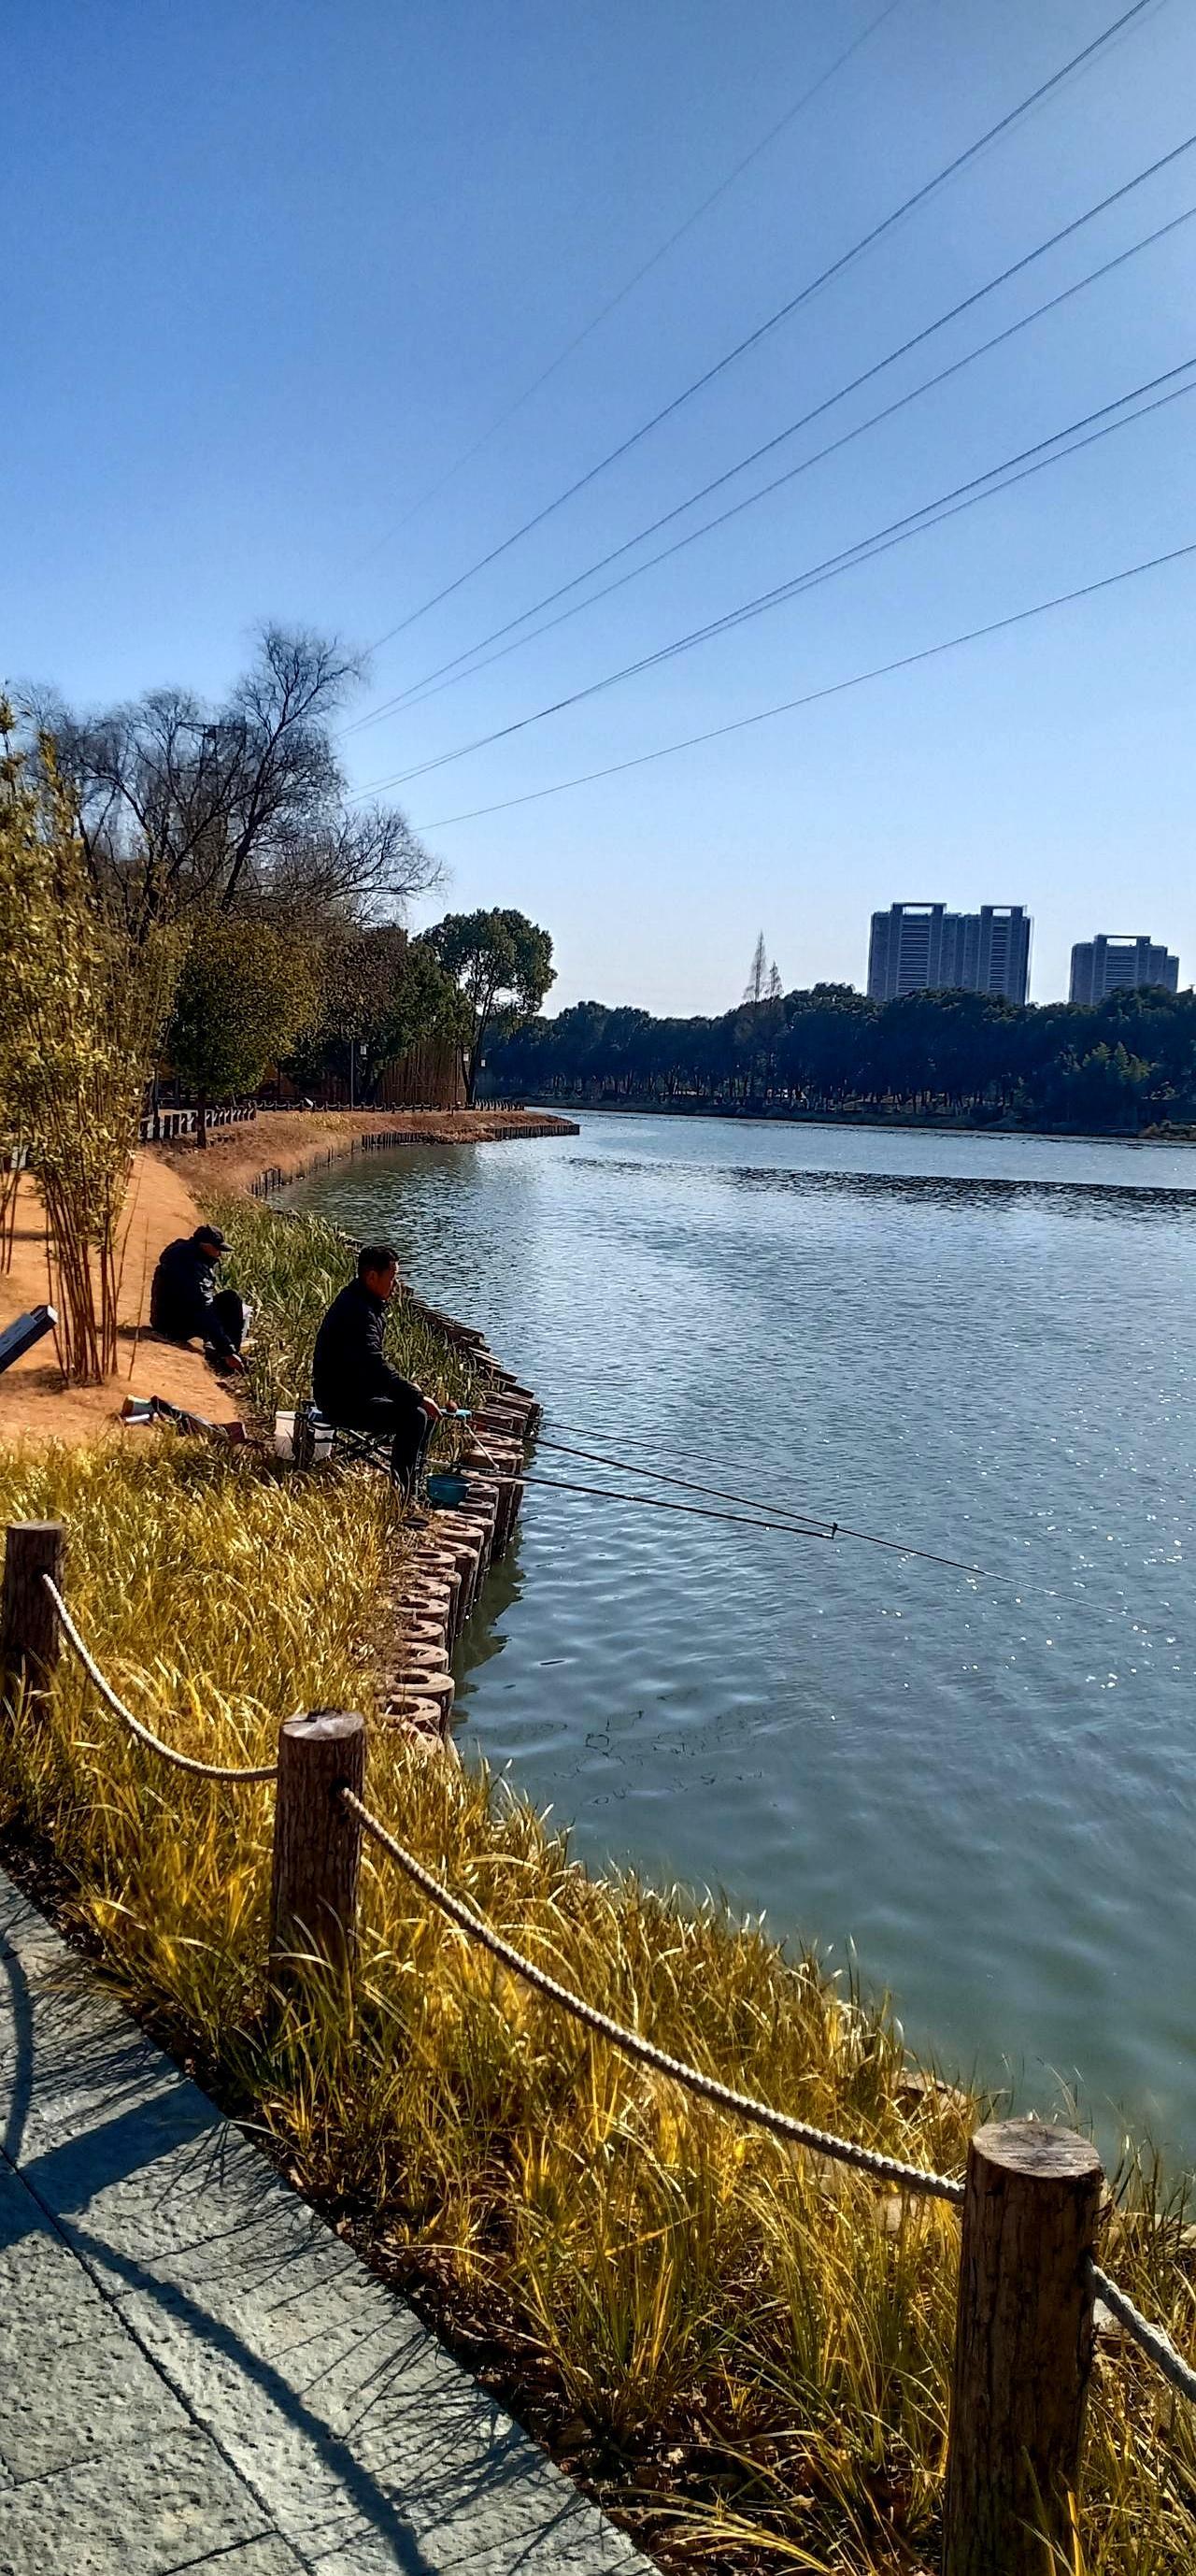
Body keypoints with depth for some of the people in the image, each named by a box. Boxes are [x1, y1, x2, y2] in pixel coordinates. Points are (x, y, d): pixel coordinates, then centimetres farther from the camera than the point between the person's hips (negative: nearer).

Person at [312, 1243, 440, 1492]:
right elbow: (377, 1368, -29)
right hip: (342, 1402, -11)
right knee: (414, 1417, -22)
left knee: (426, 1410, 11)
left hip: (359, 1391, 11)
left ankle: (412, 1480, 17)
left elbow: (377, 1365, 20)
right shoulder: (356, 1311, -23)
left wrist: (409, 1389, 8)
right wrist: (418, 1397, -25)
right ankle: (398, 1494, -14)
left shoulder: (371, 1304, 12)